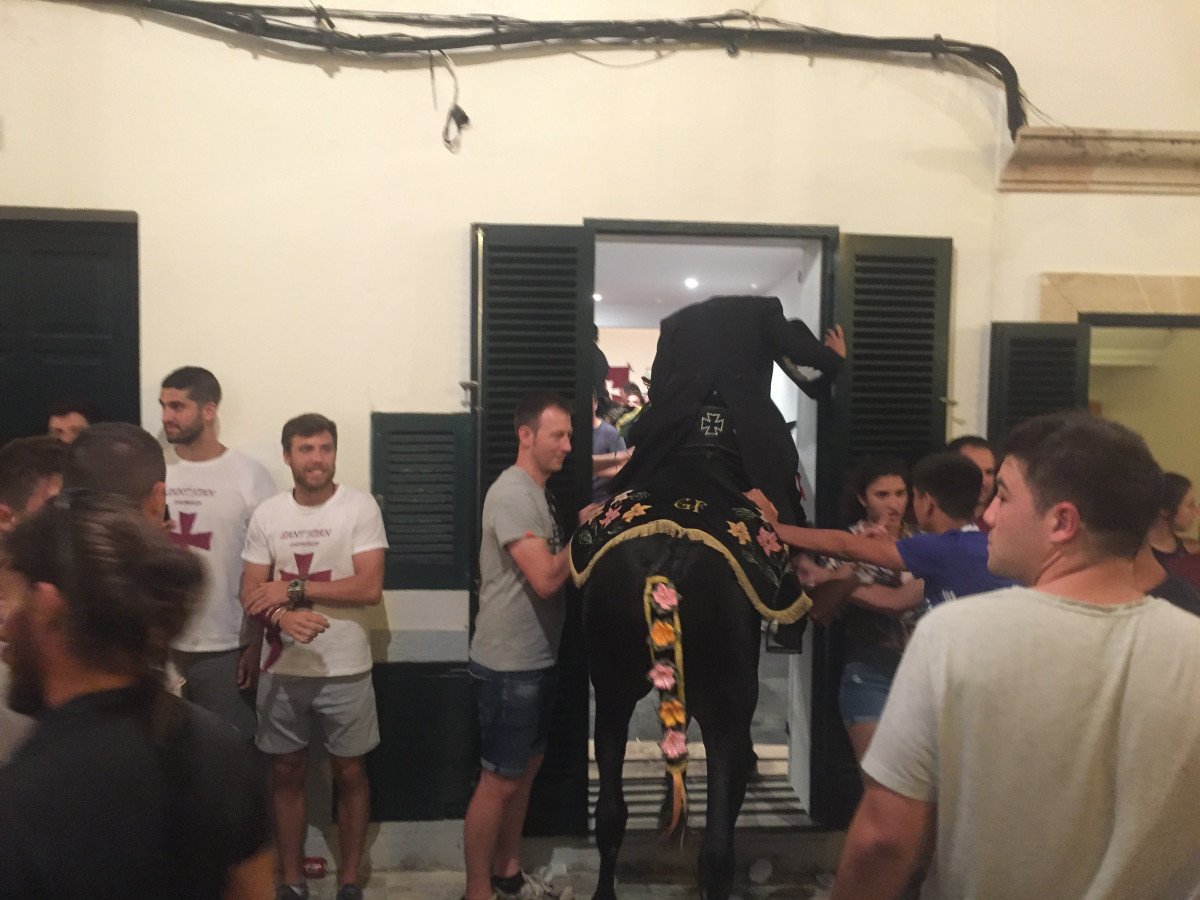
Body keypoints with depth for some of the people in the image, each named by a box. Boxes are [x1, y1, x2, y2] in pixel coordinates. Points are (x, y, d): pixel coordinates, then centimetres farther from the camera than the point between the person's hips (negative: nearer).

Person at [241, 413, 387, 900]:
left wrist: (293, 589, -17)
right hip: (283, 671, 3)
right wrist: (282, 617, -22)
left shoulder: (360, 507, -10)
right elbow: (251, 594, 0)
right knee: (286, 773, 15)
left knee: (349, 774, 11)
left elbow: (369, 587, -18)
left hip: (346, 671, -3)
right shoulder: (266, 515, 0)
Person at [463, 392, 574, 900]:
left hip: (537, 661, 10)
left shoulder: (538, 493, 12)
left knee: (525, 771, 19)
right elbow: (545, 578, -27)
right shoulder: (511, 493, -20)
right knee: (499, 781, 1)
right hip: (509, 666, -10)